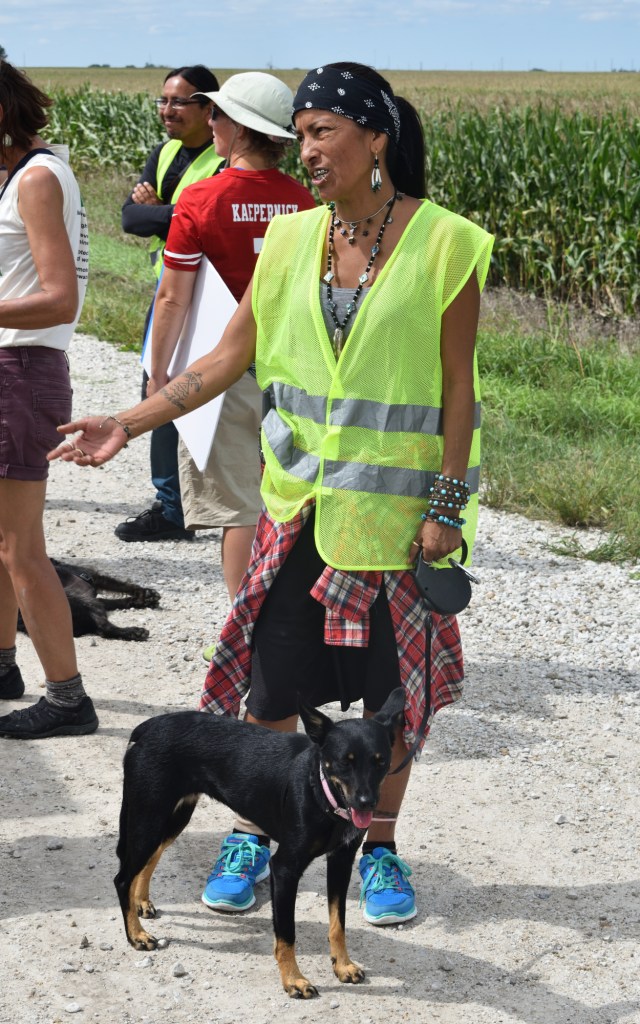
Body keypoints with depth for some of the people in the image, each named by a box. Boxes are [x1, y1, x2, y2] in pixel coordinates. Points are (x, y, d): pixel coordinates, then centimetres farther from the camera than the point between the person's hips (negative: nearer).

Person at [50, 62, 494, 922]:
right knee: (274, 674, 6)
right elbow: (230, 357, 6)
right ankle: (252, 836, 23)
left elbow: (457, 388, -8)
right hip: (303, 497, 3)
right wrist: (129, 423, -1)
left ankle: (380, 847, 25)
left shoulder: (443, 246, -9)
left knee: (394, 688, 7)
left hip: (398, 506, -3)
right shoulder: (293, 240, 3)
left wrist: (447, 508, -10)